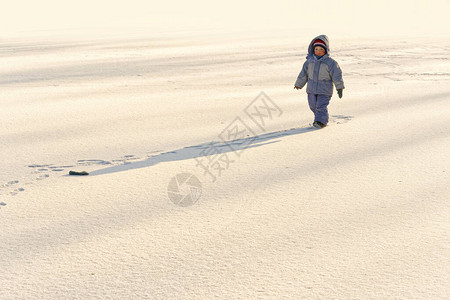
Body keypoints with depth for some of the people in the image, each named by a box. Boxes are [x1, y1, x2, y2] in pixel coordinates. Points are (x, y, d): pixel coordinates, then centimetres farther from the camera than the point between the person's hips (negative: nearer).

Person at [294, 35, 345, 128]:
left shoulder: (330, 62, -9)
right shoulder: (310, 61, 4)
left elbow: (337, 74, -8)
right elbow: (304, 73, 14)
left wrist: (339, 87, -12)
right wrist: (299, 84, 20)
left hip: (324, 90, -5)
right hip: (311, 89, 5)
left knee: (321, 106, -13)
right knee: (313, 106, 13)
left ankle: (321, 121, -9)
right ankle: (319, 117, 33)